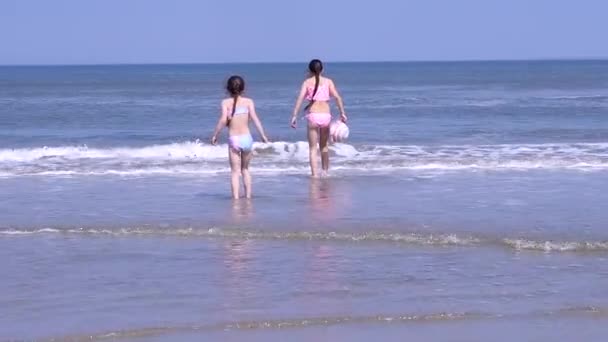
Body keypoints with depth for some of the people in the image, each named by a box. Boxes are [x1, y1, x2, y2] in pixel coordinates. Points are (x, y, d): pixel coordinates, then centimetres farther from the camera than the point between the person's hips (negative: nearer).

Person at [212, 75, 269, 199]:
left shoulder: (226, 102, -3)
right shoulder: (248, 101, 1)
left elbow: (223, 120, -14)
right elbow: (255, 118, -6)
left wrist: (215, 135, -4)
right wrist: (263, 135, -3)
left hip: (234, 139, -2)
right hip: (247, 138, 2)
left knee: (235, 171, 3)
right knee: (245, 169, 20)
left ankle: (235, 197, -7)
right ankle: (248, 195, 20)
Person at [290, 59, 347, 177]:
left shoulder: (307, 82, 3)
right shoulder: (328, 81, 7)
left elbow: (300, 98, -8)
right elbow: (337, 97, -4)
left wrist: (294, 116, -9)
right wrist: (342, 113, 0)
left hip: (313, 116, -2)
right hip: (326, 115, 2)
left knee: (313, 148, 3)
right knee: (324, 146, 22)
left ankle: (315, 174, -7)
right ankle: (325, 171, 31)